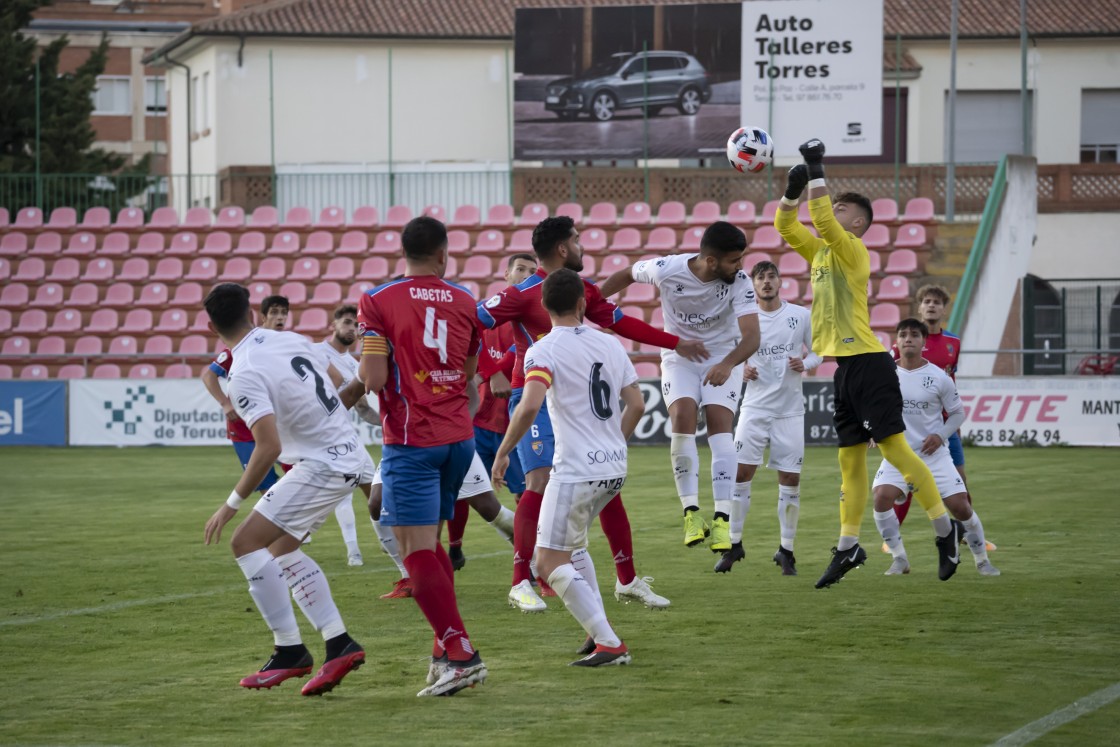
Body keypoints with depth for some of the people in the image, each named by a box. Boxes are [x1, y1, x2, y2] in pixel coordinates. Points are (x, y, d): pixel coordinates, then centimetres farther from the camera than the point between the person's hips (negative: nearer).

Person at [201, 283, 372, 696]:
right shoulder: (292, 340, 6)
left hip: (323, 465, -9)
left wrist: (231, 504, -18)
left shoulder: (245, 374, -19)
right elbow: (340, 394, 15)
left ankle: (290, 651, -6)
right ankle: (339, 643, 14)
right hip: (350, 456, 9)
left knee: (246, 542, -7)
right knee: (282, 548, 19)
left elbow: (269, 448, -25)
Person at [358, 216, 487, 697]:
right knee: (431, 544, 18)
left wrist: (364, 366, 9)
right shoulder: (464, 301, 8)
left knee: (416, 552, -7)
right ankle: (445, 652, 13)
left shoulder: (378, 302, -7)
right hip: (460, 436, 6)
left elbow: (372, 379, -13)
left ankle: (461, 654, -17)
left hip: (412, 440, -6)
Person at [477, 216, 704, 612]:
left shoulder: (584, 291, 8)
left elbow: (622, 323, 19)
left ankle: (627, 580, 15)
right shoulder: (523, 295, -13)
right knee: (540, 483, -17)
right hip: (534, 399, -7)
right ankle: (520, 585, -7)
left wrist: (676, 343, 20)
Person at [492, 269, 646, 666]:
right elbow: (637, 405, 13)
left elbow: (529, 405, -25)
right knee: (571, 544, 27)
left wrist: (503, 453, -14)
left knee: (550, 562, -2)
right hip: (615, 468, 7)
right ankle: (600, 631, 21)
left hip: (576, 470, -7)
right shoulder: (610, 345, 9)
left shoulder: (544, 350, -10)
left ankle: (609, 645, -12)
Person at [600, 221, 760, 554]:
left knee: (720, 425, -17)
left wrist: (728, 363, -52)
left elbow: (751, 336, -33)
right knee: (683, 419, -21)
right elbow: (628, 275, -1)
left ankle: (722, 518, -19)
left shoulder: (740, 283, -24)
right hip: (679, 358, 0)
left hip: (723, 359, 0)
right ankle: (691, 511, -15)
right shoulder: (666, 270, -22)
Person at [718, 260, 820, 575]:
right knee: (740, 474, -8)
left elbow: (817, 352, 12)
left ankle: (786, 550, 11)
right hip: (755, 406, 0)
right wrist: (740, 370, -9)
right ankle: (734, 544, 3)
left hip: (790, 410, 0)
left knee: (790, 480, 1)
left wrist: (805, 364, -9)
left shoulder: (800, 316, 2)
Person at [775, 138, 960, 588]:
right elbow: (785, 226, 19)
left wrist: (816, 172, -17)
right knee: (850, 458, 10)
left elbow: (823, 220, -22)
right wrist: (793, 188, 4)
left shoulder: (853, 251, -7)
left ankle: (945, 532, -7)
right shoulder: (822, 252, 16)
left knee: (894, 448, -11)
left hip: (868, 363, -9)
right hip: (844, 368, 9)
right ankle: (848, 547, 13)